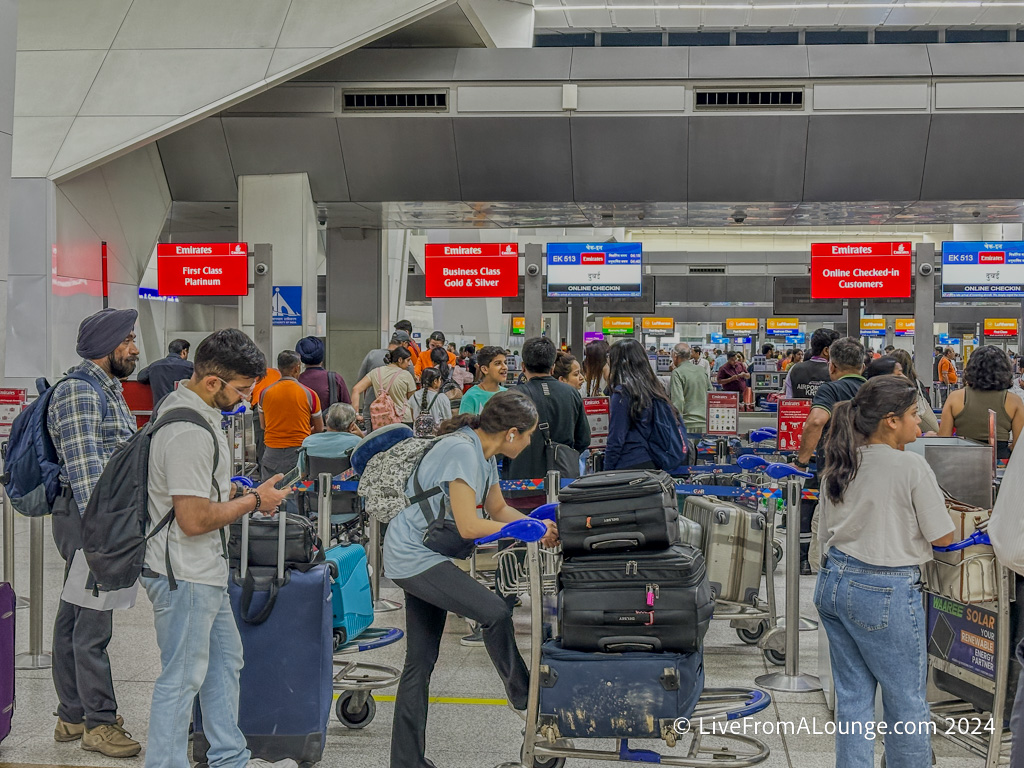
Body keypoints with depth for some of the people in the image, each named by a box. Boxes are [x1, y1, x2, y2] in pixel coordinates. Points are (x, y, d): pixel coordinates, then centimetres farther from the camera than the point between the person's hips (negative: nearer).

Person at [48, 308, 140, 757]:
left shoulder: (108, 389, 18)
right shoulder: (78, 391, -14)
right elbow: (84, 467, -21)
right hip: (87, 517, -10)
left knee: (73, 619, 15)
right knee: (92, 624, -5)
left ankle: (72, 717, 22)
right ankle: (99, 722, 3)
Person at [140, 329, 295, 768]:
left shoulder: (191, 408, 9)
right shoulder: (188, 431, -26)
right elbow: (195, 519, -27)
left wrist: (238, 491, 9)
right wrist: (254, 501, -14)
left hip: (203, 573, 11)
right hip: (184, 577, -11)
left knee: (225, 661, 20)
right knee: (182, 678, 0)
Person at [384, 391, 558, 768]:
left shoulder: (484, 452, 7)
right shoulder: (462, 451, -23)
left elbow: (498, 509, 18)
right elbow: (470, 526, -25)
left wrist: (542, 527, 2)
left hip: (427, 557, 10)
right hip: (413, 556, -10)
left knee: (421, 662, 11)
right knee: (494, 611, -18)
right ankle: (522, 693, 5)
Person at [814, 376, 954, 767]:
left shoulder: (838, 465, 6)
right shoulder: (911, 466, -13)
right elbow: (943, 537, -7)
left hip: (833, 584, 7)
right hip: (885, 593, -7)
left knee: (852, 696, 14)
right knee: (906, 702, 8)